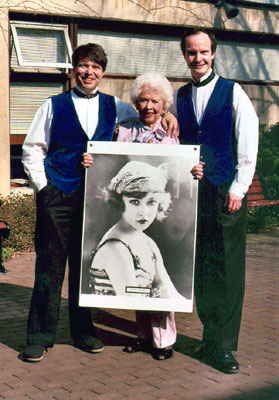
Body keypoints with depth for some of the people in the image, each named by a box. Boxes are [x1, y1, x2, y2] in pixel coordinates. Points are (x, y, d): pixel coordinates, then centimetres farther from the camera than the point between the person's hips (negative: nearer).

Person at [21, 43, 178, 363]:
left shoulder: (114, 107, 12)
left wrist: (166, 114, 2)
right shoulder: (54, 106, 7)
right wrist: (43, 186, -5)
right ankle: (40, 336, 7)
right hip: (58, 194, -2)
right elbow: (32, 150, 6)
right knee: (50, 264, -2)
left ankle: (82, 330, 22)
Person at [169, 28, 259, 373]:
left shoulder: (232, 93, 2)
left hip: (226, 191, -3)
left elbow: (248, 146, -1)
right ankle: (211, 336, 17)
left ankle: (222, 346, 0)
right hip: (191, 192, 4)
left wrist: (238, 188, -8)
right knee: (200, 267, 7)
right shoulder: (179, 98, 12)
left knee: (227, 269, -4)